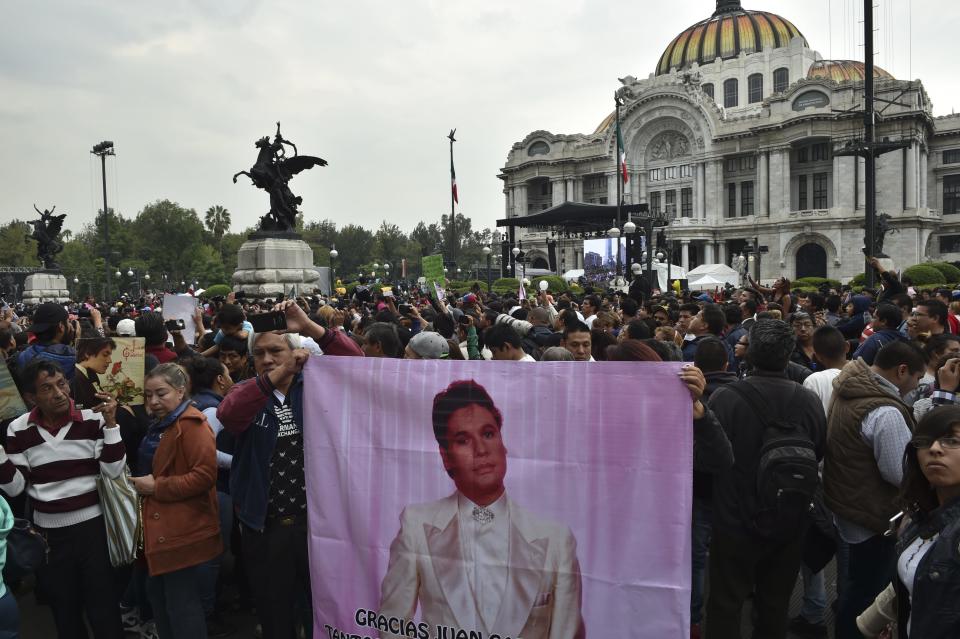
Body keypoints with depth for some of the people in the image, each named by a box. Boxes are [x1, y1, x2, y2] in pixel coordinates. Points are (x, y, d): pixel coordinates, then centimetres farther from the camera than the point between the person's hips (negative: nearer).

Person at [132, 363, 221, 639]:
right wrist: (143, 482, 14)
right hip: (162, 527, 10)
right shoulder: (160, 425, 15)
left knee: (182, 604, -2)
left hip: (183, 530, -10)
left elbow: (205, 475, -25)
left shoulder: (191, 424, -16)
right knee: (158, 595, 19)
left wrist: (156, 486, -20)